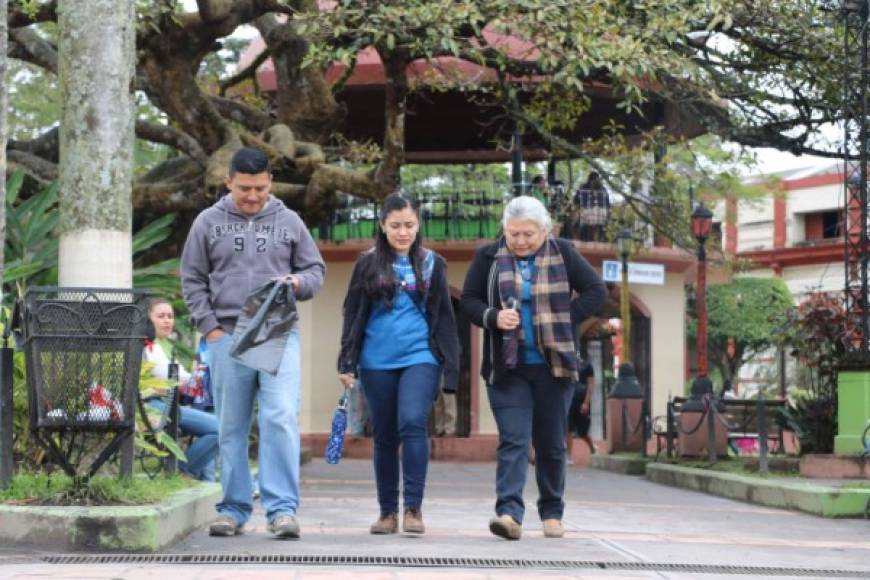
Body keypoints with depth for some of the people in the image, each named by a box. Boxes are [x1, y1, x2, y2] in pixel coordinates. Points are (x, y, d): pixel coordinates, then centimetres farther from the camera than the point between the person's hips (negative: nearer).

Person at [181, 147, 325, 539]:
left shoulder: (289, 222, 9)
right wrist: (210, 327, -2)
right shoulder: (208, 223, 7)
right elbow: (192, 280, 8)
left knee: (281, 419, -13)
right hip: (227, 337, 1)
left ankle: (283, 508, -11)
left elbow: (315, 270, 14)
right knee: (232, 428, 6)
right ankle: (234, 509, 14)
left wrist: (299, 282, -9)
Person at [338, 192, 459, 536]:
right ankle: (388, 513, 16)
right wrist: (347, 363, 2)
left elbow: (444, 317, 10)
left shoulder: (432, 264, 8)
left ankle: (413, 508, -14)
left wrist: (450, 367, 5)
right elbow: (353, 315, 9)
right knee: (384, 436, 6)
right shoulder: (368, 264, 7)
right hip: (377, 362, 1)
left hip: (420, 356, -1)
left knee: (413, 423, -19)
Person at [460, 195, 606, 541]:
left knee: (551, 444, 8)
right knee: (512, 441, -11)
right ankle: (509, 512, -19)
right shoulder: (488, 258, 4)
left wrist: (564, 320, -7)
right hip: (507, 367, -1)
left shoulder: (563, 254, 3)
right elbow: (468, 300, 8)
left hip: (553, 366, 1)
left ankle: (552, 513, 21)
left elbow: (596, 291, 4)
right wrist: (493, 317, -12)